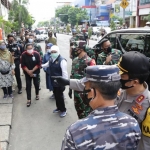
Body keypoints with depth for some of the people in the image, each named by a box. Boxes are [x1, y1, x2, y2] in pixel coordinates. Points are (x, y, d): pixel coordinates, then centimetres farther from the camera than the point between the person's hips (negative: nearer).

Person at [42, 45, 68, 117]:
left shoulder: (62, 60, -21)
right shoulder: (51, 59, 6)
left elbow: (64, 72, -21)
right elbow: (47, 64, 30)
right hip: (53, 81, 8)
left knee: (60, 96, 1)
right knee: (56, 95, 19)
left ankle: (63, 110, 19)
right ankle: (59, 108, 38)